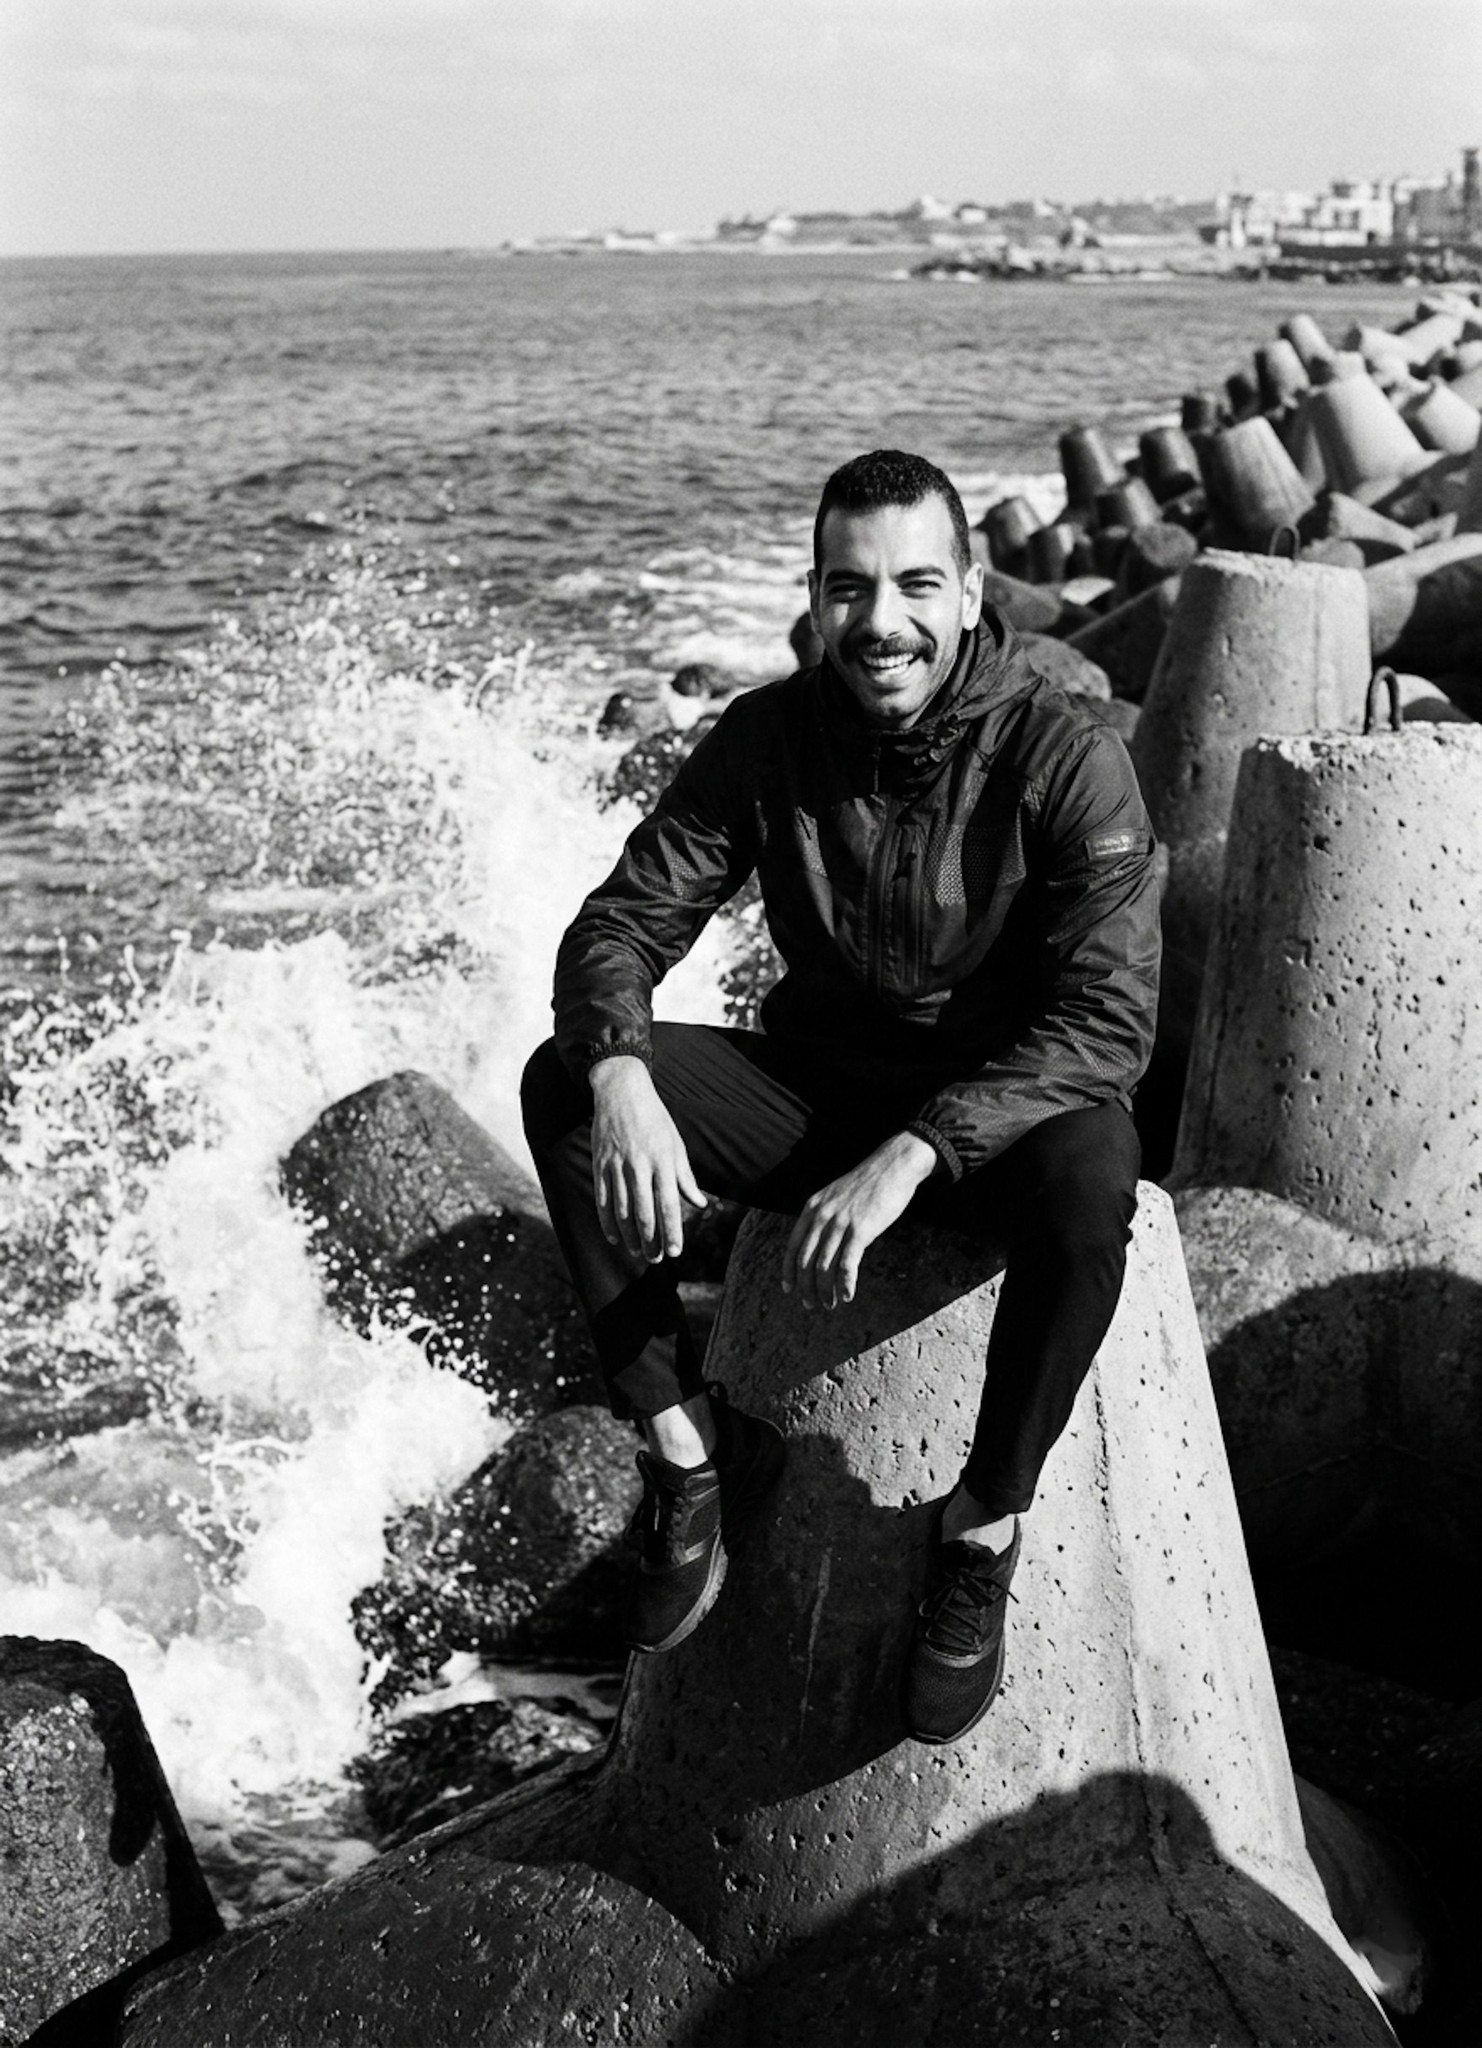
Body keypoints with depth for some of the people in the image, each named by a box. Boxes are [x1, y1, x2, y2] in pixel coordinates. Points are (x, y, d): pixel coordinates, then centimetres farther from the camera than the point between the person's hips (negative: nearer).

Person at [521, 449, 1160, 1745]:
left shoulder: (1068, 761, -19)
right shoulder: (770, 738, -7)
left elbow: (1108, 1020, -26)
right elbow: (623, 921, -8)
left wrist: (911, 1155, -38)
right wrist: (622, 1077, -32)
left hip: (1002, 1107, -3)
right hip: (818, 1090, 4)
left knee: (1091, 1180, -38)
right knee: (563, 1085, -19)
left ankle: (985, 1534, -16)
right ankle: (689, 1452, -13)